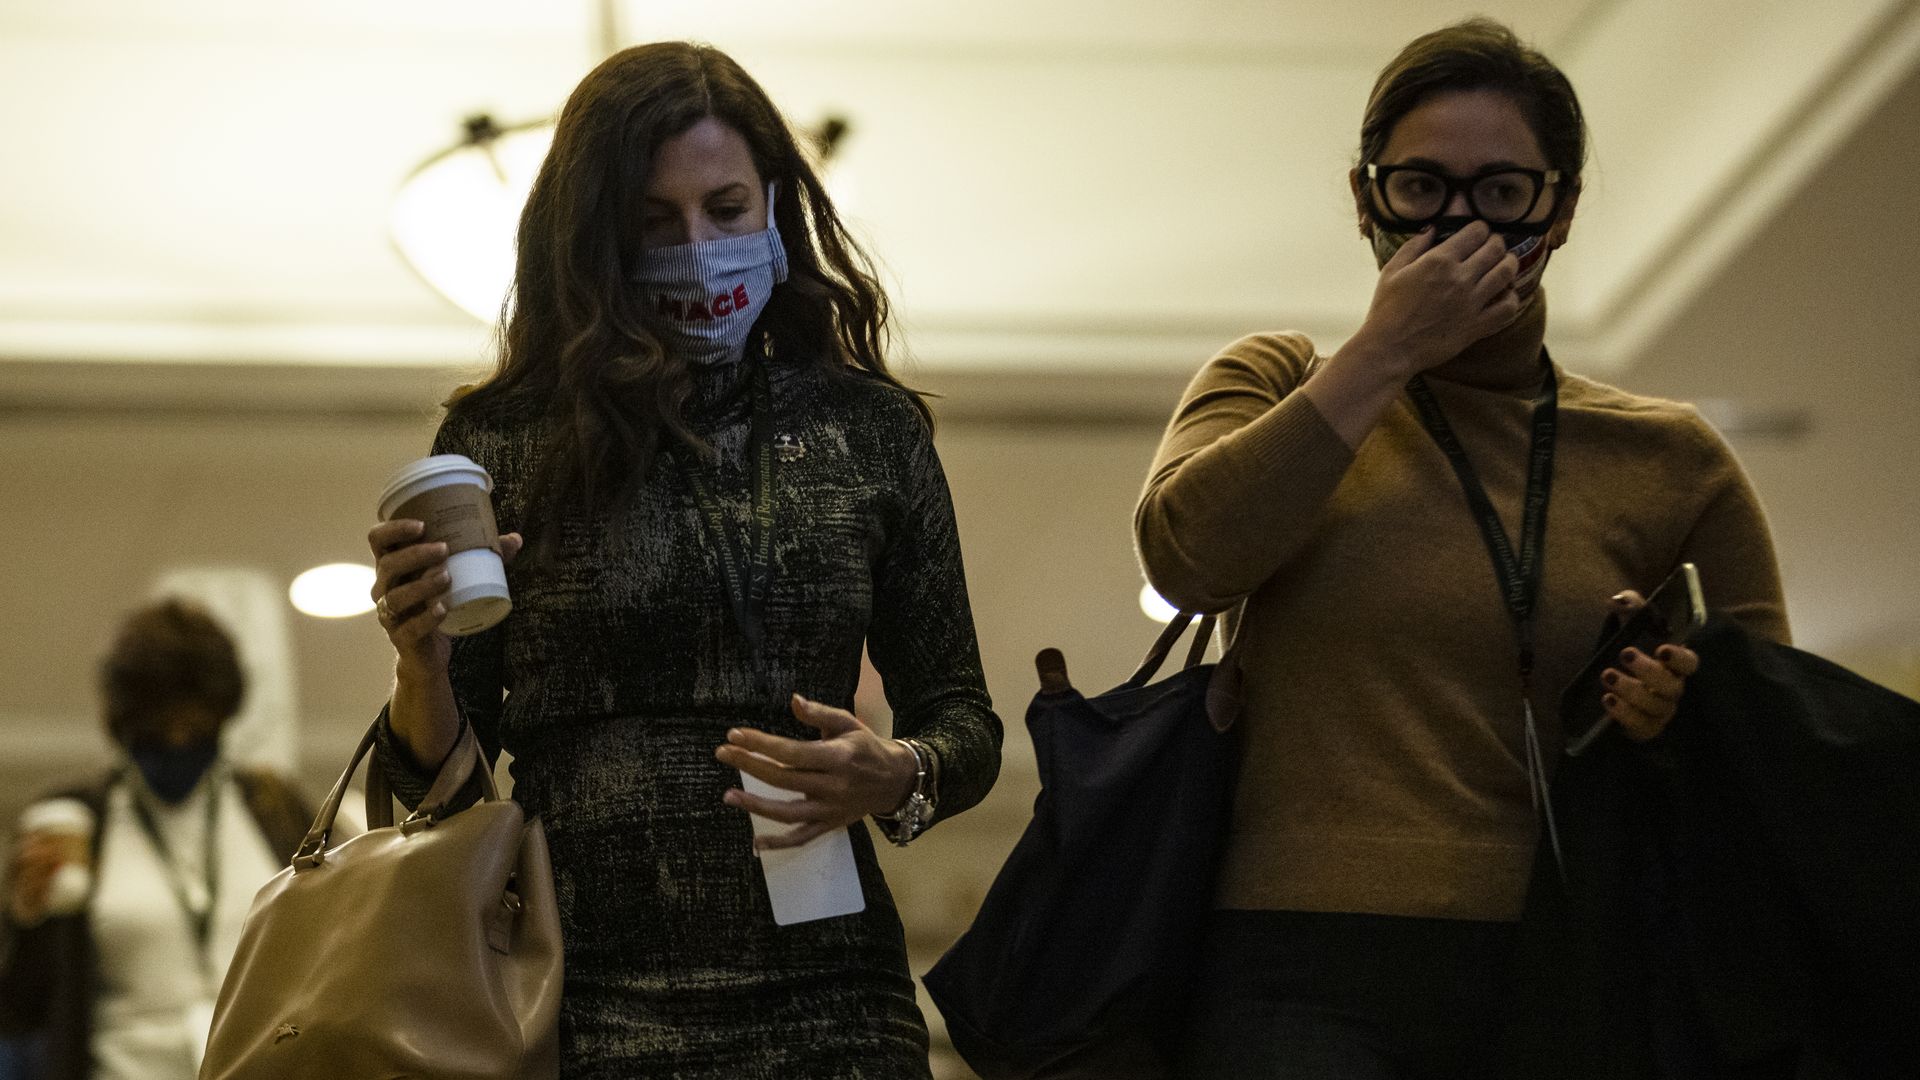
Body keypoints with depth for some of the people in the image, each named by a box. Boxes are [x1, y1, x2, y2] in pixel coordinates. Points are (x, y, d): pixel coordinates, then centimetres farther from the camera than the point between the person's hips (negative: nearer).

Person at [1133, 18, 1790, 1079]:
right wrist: (1385, 353, -5)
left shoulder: (1669, 462, 12)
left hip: (1554, 990, 1)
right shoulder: (1281, 385, 13)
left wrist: (1686, 711, -5)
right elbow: (1185, 554, -8)